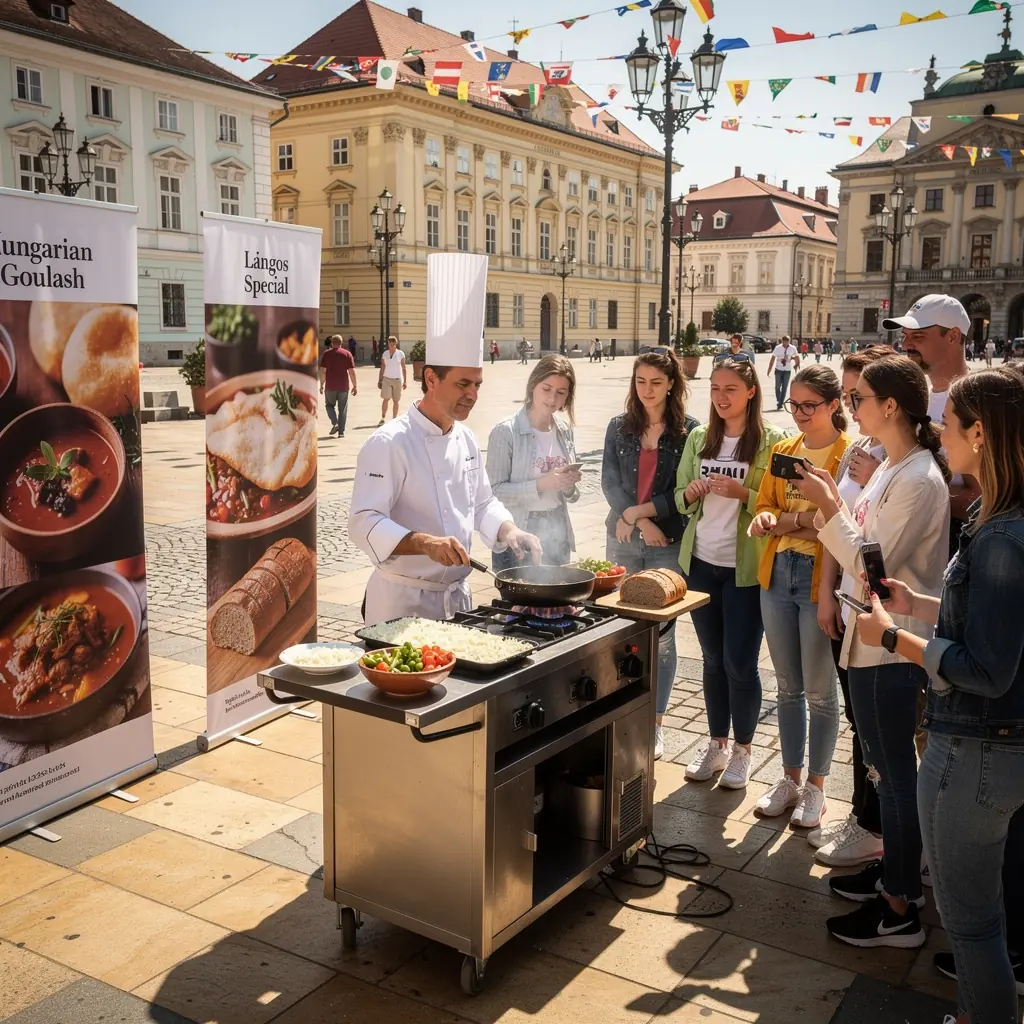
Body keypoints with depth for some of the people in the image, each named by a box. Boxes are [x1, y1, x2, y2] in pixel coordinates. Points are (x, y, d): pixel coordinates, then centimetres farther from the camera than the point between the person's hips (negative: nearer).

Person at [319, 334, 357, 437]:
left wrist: (321, 385, 3)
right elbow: (352, 371, -4)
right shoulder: (347, 354, 0)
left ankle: (335, 424, -5)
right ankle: (341, 431, 7)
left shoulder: (326, 354, 0)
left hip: (330, 386, 0)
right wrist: (354, 386, 2)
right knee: (342, 409, 9)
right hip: (343, 386, 1)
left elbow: (322, 371, -4)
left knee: (330, 405, 16)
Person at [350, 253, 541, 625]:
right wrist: (425, 543, -37)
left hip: (457, 594, 8)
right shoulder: (389, 443, -18)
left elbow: (482, 504, 17)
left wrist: (509, 532, -2)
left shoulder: (466, 439, 7)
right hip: (403, 600, -7)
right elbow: (363, 523, -24)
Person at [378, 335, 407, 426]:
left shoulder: (400, 354, -1)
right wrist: (379, 380, 8)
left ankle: (394, 420, 11)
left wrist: (404, 381, -1)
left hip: (397, 379, -1)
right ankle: (382, 419, -3)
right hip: (386, 379, 1)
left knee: (395, 401, 3)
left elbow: (403, 368, 2)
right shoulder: (385, 354, 5)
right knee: (385, 399, -9)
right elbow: (382, 368, 11)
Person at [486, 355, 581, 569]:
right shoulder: (506, 431, -11)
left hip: (557, 537, 5)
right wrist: (541, 484, -23)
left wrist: (569, 484, -6)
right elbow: (495, 491, -15)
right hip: (518, 540, -5)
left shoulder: (564, 430, 7)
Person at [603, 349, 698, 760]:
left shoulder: (688, 430, -2)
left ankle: (655, 723, 15)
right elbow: (610, 482, -1)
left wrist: (636, 512, -12)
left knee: (661, 634, 3)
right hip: (621, 542, 3)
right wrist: (643, 523, -12)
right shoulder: (619, 427, 7)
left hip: (669, 545, -3)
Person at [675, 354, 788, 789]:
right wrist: (692, 493, -10)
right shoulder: (698, 438, 6)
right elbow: (680, 499, 11)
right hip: (701, 562, 4)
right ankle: (717, 744, 28)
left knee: (740, 663, 2)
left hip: (746, 568, -4)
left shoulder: (771, 442, -7)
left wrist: (742, 493, -23)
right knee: (713, 659, 14)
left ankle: (741, 750, 20)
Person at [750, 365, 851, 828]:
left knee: (819, 692, 6)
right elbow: (765, 506, 11)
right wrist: (805, 521, -9)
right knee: (788, 687, 16)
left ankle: (815, 787, 23)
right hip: (778, 575, 6)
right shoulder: (782, 451, 10)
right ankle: (790, 778, 30)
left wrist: (785, 520, -19)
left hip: (820, 580, -6)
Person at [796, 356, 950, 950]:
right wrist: (831, 504, 4)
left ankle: (900, 912, 14)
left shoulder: (918, 481, -21)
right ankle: (896, 870, 37)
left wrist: (828, 503, -18)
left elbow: (872, 562, -22)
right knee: (885, 762, 20)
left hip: (893, 646, -10)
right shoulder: (892, 468, 10)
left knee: (895, 769, 1)